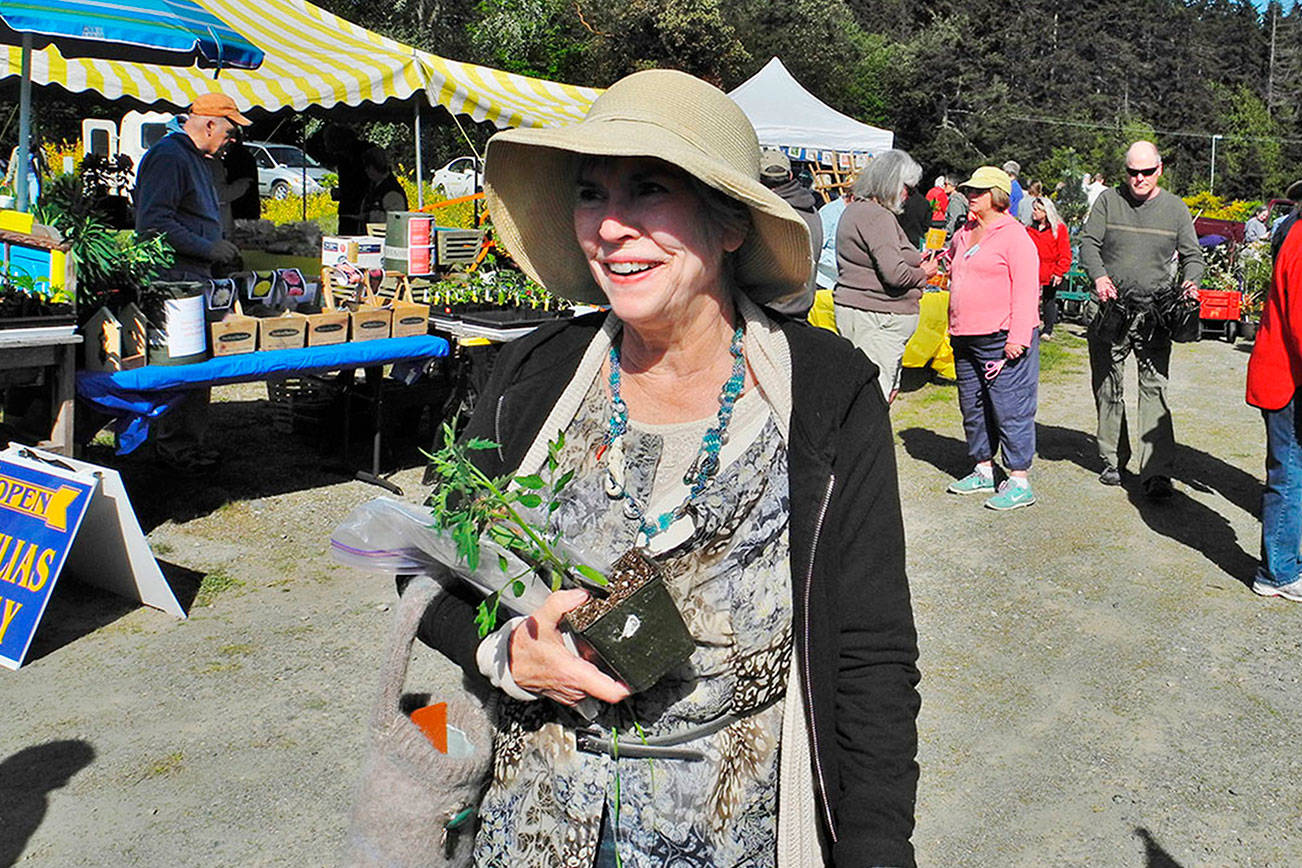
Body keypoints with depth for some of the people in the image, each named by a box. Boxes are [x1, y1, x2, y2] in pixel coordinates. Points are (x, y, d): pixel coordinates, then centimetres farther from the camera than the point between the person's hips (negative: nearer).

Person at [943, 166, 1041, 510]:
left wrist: (1018, 337, -19)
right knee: (973, 408, 14)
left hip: (1003, 339, -8)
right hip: (965, 339, 9)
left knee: (1010, 409, -6)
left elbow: (1026, 289, -13)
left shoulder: (1014, 236, -7)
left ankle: (1020, 482, -1)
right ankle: (983, 471, 27)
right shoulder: (963, 235, 16)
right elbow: (951, 264, 38)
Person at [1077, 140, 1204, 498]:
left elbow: (1192, 255, 12)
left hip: (1155, 313, -1)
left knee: (1154, 390, -10)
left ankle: (1157, 473, -13)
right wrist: (1099, 275, -19)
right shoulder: (1108, 201, 5)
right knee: (1107, 389, 9)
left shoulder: (1175, 208, 8)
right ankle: (1112, 461, 23)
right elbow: (1088, 243, 0)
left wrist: (1190, 283, -9)